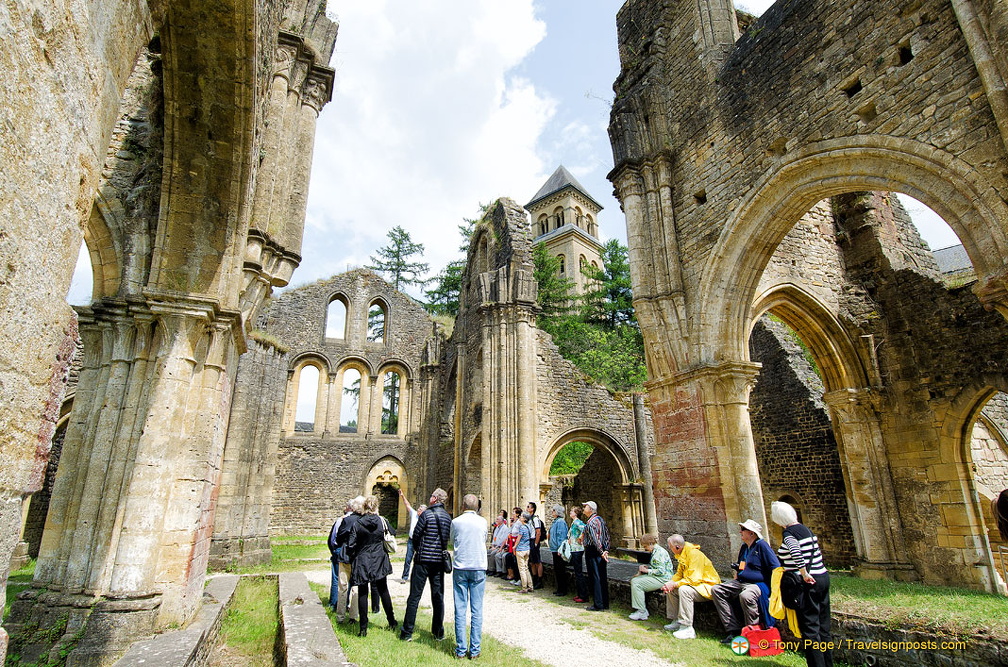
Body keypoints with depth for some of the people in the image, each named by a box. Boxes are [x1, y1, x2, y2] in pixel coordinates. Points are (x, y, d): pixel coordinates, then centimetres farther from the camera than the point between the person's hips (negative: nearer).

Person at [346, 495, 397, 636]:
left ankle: (363, 628, 8)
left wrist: (352, 560, 8)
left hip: (362, 562, -2)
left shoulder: (357, 524, -9)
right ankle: (392, 622, 24)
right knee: (383, 591, 15)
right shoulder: (382, 521, -5)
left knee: (362, 593, 7)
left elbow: (351, 545, -9)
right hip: (380, 561, 2)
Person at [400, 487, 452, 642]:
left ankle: (407, 633, 7)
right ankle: (438, 632, 17)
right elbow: (448, 538, 12)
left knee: (414, 596, 3)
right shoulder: (447, 517, 5)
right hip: (440, 560, 5)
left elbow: (416, 535, -6)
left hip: (424, 560, -5)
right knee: (438, 596, 11)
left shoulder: (427, 514, -12)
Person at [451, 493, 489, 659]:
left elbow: (452, 543, 12)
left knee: (460, 609, 5)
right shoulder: (483, 522, 0)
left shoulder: (456, 522, -2)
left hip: (460, 568, 0)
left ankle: (461, 650, 8)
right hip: (479, 568, 0)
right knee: (476, 610, 5)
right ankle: (474, 650, 8)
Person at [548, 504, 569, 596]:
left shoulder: (560, 522, -17)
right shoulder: (555, 521, 13)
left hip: (558, 550, -10)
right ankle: (560, 589, 24)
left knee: (561, 571, -1)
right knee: (556, 570, 15)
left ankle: (563, 590, 7)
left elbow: (561, 536, -21)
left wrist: (560, 549, -23)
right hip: (555, 549, 10)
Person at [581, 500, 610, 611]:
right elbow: (607, 535, 12)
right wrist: (606, 550, 10)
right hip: (601, 551, 8)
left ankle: (598, 605, 3)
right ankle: (605, 603, 18)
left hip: (592, 551, -8)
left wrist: (601, 552, -20)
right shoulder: (600, 519, 11)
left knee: (594, 578, -1)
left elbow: (595, 539, -23)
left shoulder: (590, 522, -16)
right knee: (603, 577, 12)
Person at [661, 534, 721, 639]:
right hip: (697, 585, 10)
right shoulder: (683, 554, 6)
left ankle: (687, 628, -27)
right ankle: (677, 622, 14)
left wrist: (674, 584, -24)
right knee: (671, 589, 8)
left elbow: (694, 579, -30)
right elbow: (679, 574, 11)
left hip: (709, 586, -10)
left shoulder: (694, 554, -25)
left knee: (684, 590, -32)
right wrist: (670, 583, -8)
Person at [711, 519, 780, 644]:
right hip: (741, 583, 9)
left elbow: (776, 568, -14)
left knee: (745, 595, -40)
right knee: (716, 590, -7)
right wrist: (735, 580, 21)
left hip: (760, 584, -9)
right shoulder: (744, 547, 18)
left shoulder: (761, 545, -8)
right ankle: (734, 629, -10)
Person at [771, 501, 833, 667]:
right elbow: (816, 552, 18)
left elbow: (796, 552, -32)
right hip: (823, 577, 9)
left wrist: (804, 574, -23)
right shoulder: (805, 529, 11)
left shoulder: (789, 532, -14)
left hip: (808, 582, -9)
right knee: (823, 626, 16)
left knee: (809, 627, 0)